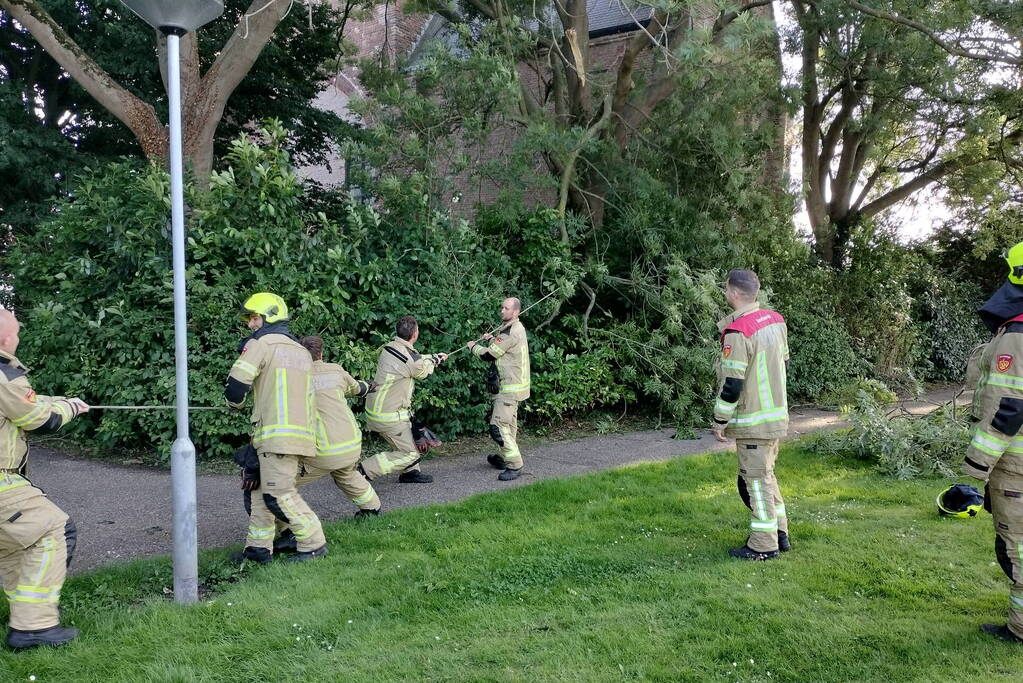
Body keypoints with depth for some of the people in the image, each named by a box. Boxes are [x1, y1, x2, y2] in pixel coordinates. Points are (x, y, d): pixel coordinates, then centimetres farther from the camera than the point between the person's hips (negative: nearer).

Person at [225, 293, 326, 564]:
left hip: (277, 433, -9)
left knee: (279, 494, -6)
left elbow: (235, 386, -8)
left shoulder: (260, 343, -5)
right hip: (301, 428, 9)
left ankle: (314, 544, 1)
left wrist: (236, 403, 13)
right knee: (258, 486, 14)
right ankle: (258, 547, 15)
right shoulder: (301, 351, 21)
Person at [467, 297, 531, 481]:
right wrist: (492, 340, 10)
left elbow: (488, 355, -16)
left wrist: (474, 346, 2)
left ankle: (515, 465, -9)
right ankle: (504, 458, 34)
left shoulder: (511, 332, -21)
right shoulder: (516, 328, 12)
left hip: (509, 388, -11)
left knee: (498, 426, -12)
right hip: (512, 385, 11)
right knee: (509, 423, 21)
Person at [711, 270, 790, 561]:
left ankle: (764, 546, 11)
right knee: (765, 474, 21)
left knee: (756, 479, 2)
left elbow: (731, 384, -22)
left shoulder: (738, 332, -23)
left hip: (752, 422, -9)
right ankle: (779, 534, 29)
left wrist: (720, 421, -11)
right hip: (777, 414, 9)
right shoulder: (776, 321, 4)